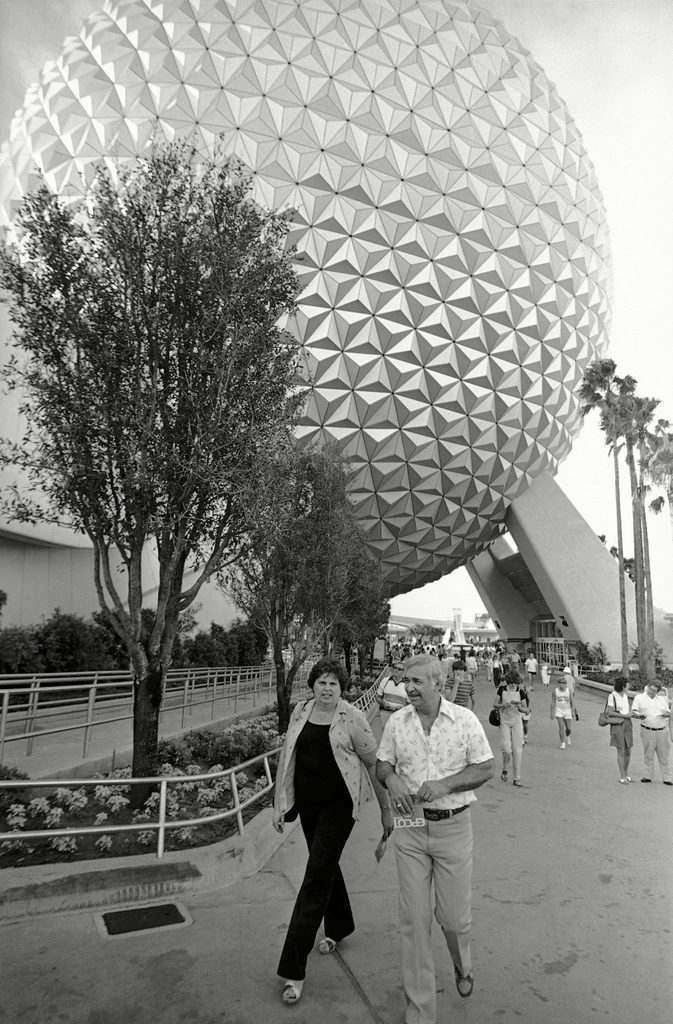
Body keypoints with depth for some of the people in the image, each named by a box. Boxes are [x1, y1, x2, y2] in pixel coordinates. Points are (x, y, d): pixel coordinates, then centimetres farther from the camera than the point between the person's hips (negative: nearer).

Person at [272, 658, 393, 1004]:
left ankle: (294, 970, 3)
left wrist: (386, 809, -4)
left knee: (317, 875, -4)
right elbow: (287, 757, 8)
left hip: (338, 804, -5)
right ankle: (339, 928, 46)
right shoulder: (300, 712, 0)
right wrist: (280, 803, 7)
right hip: (307, 802, 5)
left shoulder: (352, 718, -13)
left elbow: (373, 763, -7)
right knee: (325, 865, 21)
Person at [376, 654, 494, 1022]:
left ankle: (463, 968, 45)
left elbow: (485, 768, -4)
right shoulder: (396, 721, -1)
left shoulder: (465, 719, -7)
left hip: (453, 826, -1)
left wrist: (445, 784, -18)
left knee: (454, 916, 10)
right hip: (409, 828, 2)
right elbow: (382, 764, 8)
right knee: (414, 919, 6)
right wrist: (391, 779, -15)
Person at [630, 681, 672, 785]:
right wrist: (639, 715, -23)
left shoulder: (662, 699, 14)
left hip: (662, 731, 3)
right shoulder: (639, 697, 4)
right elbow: (632, 713, -2)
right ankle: (648, 776, 14)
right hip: (647, 731, -2)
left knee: (664, 755, 5)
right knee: (648, 755, 4)